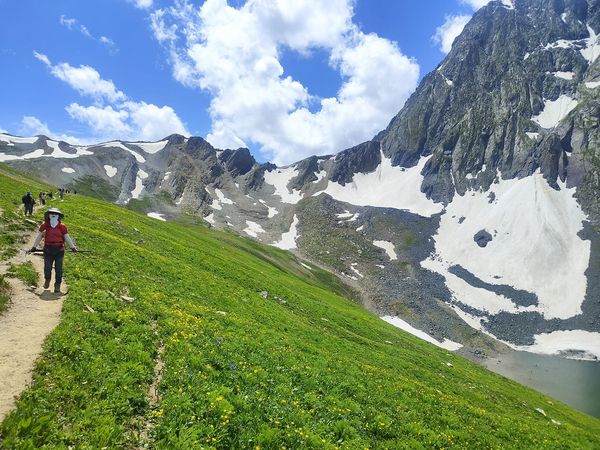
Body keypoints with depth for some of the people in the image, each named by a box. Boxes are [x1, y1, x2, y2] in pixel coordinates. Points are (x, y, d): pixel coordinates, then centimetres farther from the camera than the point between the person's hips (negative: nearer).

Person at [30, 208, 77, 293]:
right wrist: (34, 247, 15)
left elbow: (67, 237, 6)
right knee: (47, 268, 8)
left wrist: (73, 247, 7)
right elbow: (39, 236, 10)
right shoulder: (45, 225, -1)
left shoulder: (62, 226, -2)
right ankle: (47, 280, 40)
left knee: (58, 269, 2)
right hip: (48, 250, 1)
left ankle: (57, 286, 15)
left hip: (59, 250, -1)